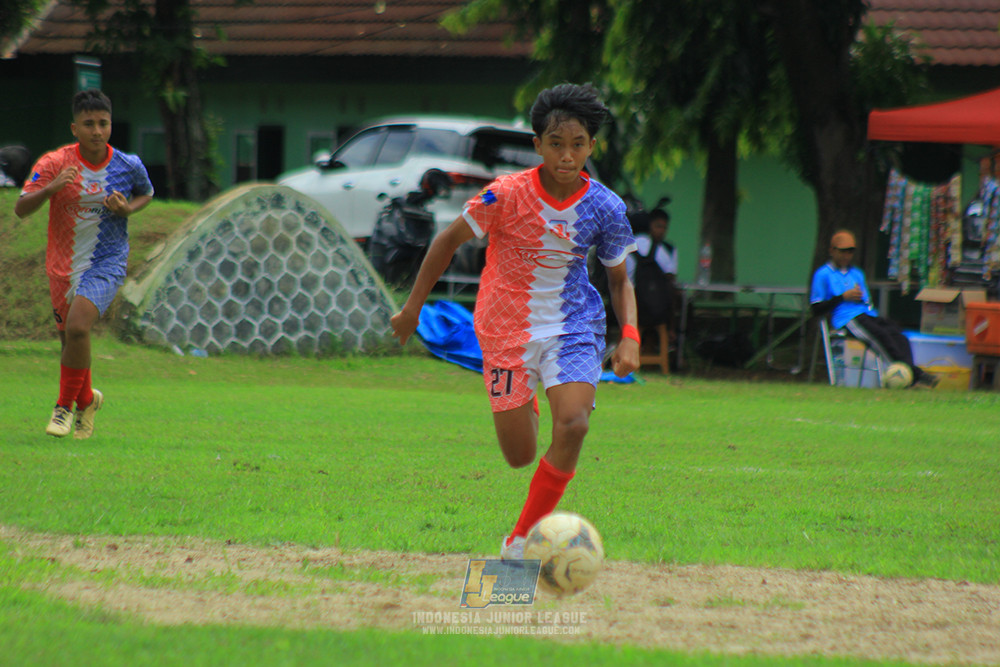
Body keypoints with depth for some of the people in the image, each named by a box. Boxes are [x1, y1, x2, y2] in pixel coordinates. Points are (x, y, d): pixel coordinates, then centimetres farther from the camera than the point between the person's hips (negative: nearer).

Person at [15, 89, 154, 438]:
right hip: (63, 265, 2)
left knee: (77, 328, -23)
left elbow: (146, 194, 15)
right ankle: (87, 400, 42)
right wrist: (51, 188, -32)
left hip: (106, 263, -2)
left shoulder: (129, 166, -7)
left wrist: (127, 209, -8)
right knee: (69, 337, 12)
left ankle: (66, 406, -5)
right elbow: (21, 208, -14)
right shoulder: (55, 163, -10)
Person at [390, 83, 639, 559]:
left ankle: (523, 537, -5)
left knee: (572, 426, -23)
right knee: (520, 456, 1)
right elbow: (449, 240, -3)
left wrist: (629, 337, -11)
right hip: (507, 330, -1)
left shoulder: (605, 208, -10)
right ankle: (525, 405, 41)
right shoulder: (507, 195, -18)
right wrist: (412, 308, 1)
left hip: (573, 327, 1)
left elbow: (619, 281, 5)